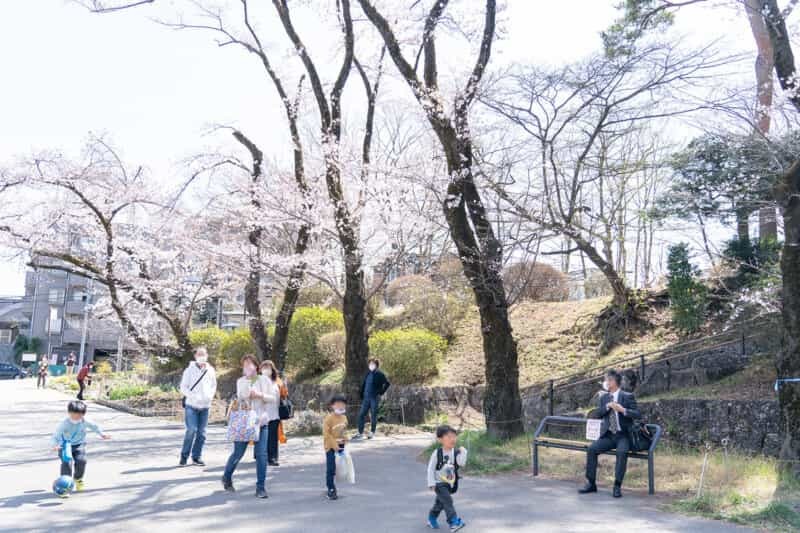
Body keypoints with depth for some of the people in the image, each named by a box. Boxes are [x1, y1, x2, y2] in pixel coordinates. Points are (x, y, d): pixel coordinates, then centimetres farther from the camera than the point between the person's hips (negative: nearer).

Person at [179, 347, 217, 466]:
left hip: (205, 406, 4)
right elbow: (183, 387, -4)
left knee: (202, 432, 5)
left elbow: (214, 386, 16)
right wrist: (194, 397, -16)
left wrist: (210, 396, -2)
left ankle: (197, 456, 17)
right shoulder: (190, 370, -3)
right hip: (191, 405, -4)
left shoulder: (210, 370, 6)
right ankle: (184, 456, 3)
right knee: (192, 430, -13)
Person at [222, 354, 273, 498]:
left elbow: (274, 398, 1)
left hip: (261, 422, 0)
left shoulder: (265, 380, 5)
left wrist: (260, 395, -15)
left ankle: (260, 487, 1)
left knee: (261, 454, -8)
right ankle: (227, 478, 33)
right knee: (238, 453, 5)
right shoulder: (240, 381, 5)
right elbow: (240, 398, -11)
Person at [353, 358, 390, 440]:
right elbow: (363, 385, 16)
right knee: (361, 414, 1)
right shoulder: (368, 374, 11)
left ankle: (372, 433, 13)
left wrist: (381, 392, -7)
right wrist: (362, 396, 10)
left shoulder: (379, 374, -5)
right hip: (366, 398, 5)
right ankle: (360, 433, 6)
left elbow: (387, 383, -8)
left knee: (373, 415, 2)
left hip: (375, 398, -5)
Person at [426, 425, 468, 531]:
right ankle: (454, 522, -21)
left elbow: (461, 463, -18)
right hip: (439, 483, -5)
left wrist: (463, 452, -27)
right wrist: (431, 483, -14)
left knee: (440, 502, 19)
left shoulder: (456, 452, -4)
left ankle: (432, 519, 38)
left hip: (450, 483, 5)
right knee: (447, 501, -20)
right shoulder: (437, 453, -14)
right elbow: (431, 468, -10)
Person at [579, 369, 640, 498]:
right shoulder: (603, 397, 13)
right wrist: (608, 406, -11)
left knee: (622, 452, -34)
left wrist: (622, 410, -25)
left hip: (623, 435, -4)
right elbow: (599, 415, 7)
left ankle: (617, 486, -22)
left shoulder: (627, 396, 0)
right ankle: (591, 484, -10)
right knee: (591, 449, -21)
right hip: (608, 435, 4)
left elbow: (637, 414, -9)